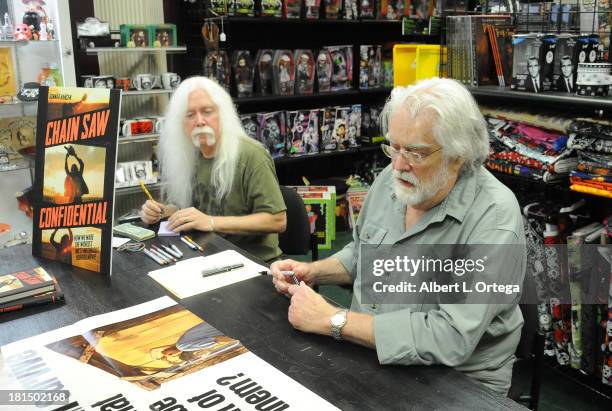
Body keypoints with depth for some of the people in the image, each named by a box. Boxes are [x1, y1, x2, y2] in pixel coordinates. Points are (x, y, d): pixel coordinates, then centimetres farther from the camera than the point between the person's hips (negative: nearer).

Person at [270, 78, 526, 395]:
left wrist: (333, 320, -27)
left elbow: (451, 338, -31)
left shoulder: (495, 217, -24)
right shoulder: (391, 179, -2)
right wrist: (313, 272, -3)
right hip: (366, 359, 6)